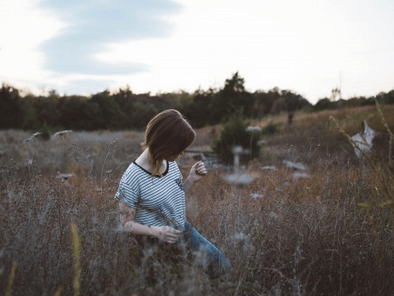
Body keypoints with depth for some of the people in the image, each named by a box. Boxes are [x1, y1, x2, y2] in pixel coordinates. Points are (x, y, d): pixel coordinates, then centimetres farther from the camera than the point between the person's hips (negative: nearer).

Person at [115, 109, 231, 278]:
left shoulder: (170, 163, -6)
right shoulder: (132, 178, -26)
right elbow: (126, 223, -17)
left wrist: (191, 180, -8)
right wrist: (156, 231, -33)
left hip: (183, 230, 7)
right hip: (158, 245, -7)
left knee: (221, 264, 11)